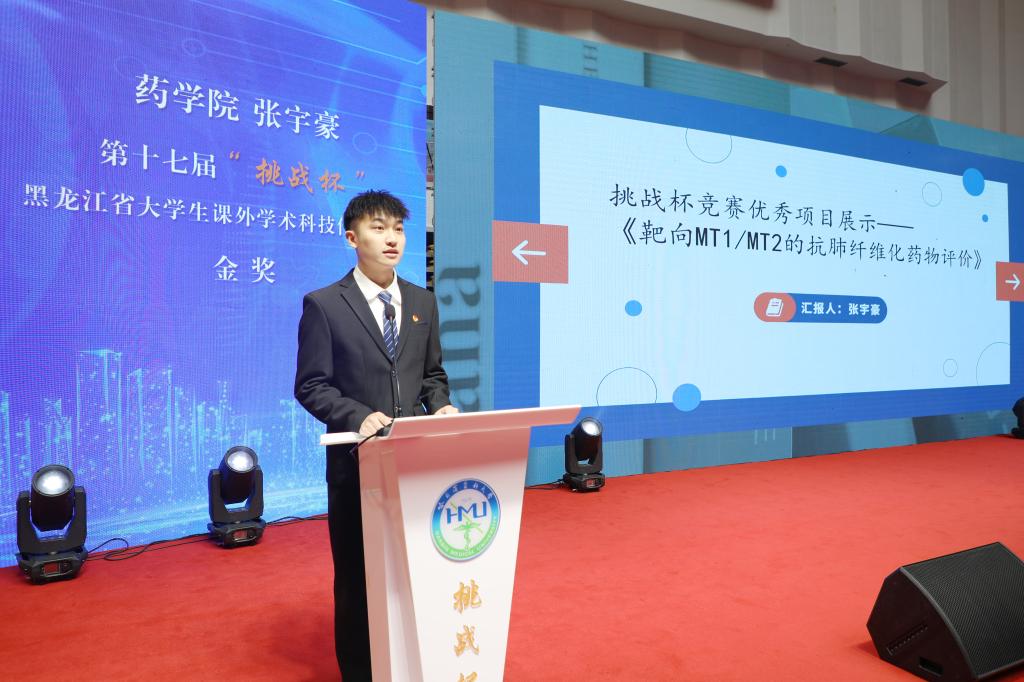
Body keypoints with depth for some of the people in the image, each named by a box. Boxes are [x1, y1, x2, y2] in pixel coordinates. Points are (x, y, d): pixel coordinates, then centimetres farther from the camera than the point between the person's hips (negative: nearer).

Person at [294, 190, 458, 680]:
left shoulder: (423, 302, 9)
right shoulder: (324, 304, -5)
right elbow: (311, 386, -7)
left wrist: (440, 406, -6)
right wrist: (358, 416, -23)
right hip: (357, 459, -3)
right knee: (357, 576, 11)